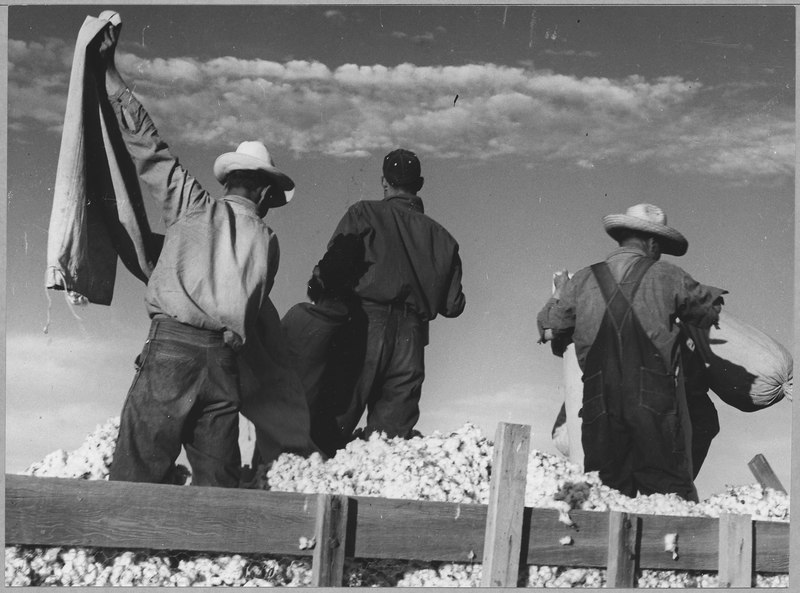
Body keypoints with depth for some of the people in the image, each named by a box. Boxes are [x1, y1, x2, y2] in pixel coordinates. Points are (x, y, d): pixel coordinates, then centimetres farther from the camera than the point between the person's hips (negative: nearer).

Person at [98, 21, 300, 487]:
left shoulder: (196, 207, 5)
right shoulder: (268, 241, 12)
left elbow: (146, 144, 4)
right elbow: (260, 309, 16)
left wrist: (109, 71, 8)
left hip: (172, 348, -3)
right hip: (226, 361, 3)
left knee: (139, 471, -5)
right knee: (217, 478, 9)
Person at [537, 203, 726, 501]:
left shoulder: (582, 281, 4)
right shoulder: (667, 277, -1)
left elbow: (549, 331, 15)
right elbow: (711, 310, 14)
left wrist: (559, 293, 33)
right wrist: (711, 293, 37)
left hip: (600, 407, 2)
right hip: (657, 405, -2)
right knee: (669, 489, 4)